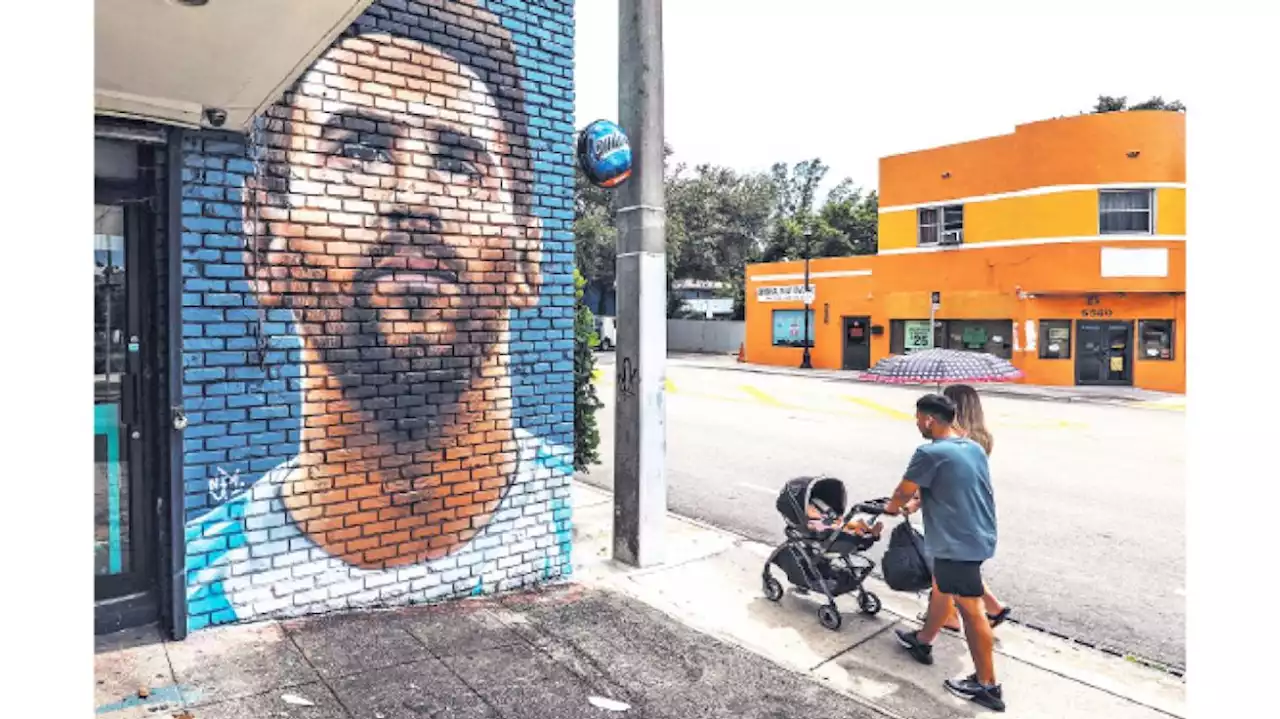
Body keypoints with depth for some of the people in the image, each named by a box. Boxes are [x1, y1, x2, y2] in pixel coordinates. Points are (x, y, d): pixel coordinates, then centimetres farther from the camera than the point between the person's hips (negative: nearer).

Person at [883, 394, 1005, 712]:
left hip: (959, 543, -9)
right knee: (941, 588, 25)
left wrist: (891, 508, 14)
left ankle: (987, 685, 13)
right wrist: (920, 501, 27)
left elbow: (903, 492, -7)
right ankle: (923, 641, 43)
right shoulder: (974, 448, 6)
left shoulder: (930, 453, -20)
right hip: (977, 535, 9)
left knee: (970, 610, 1)